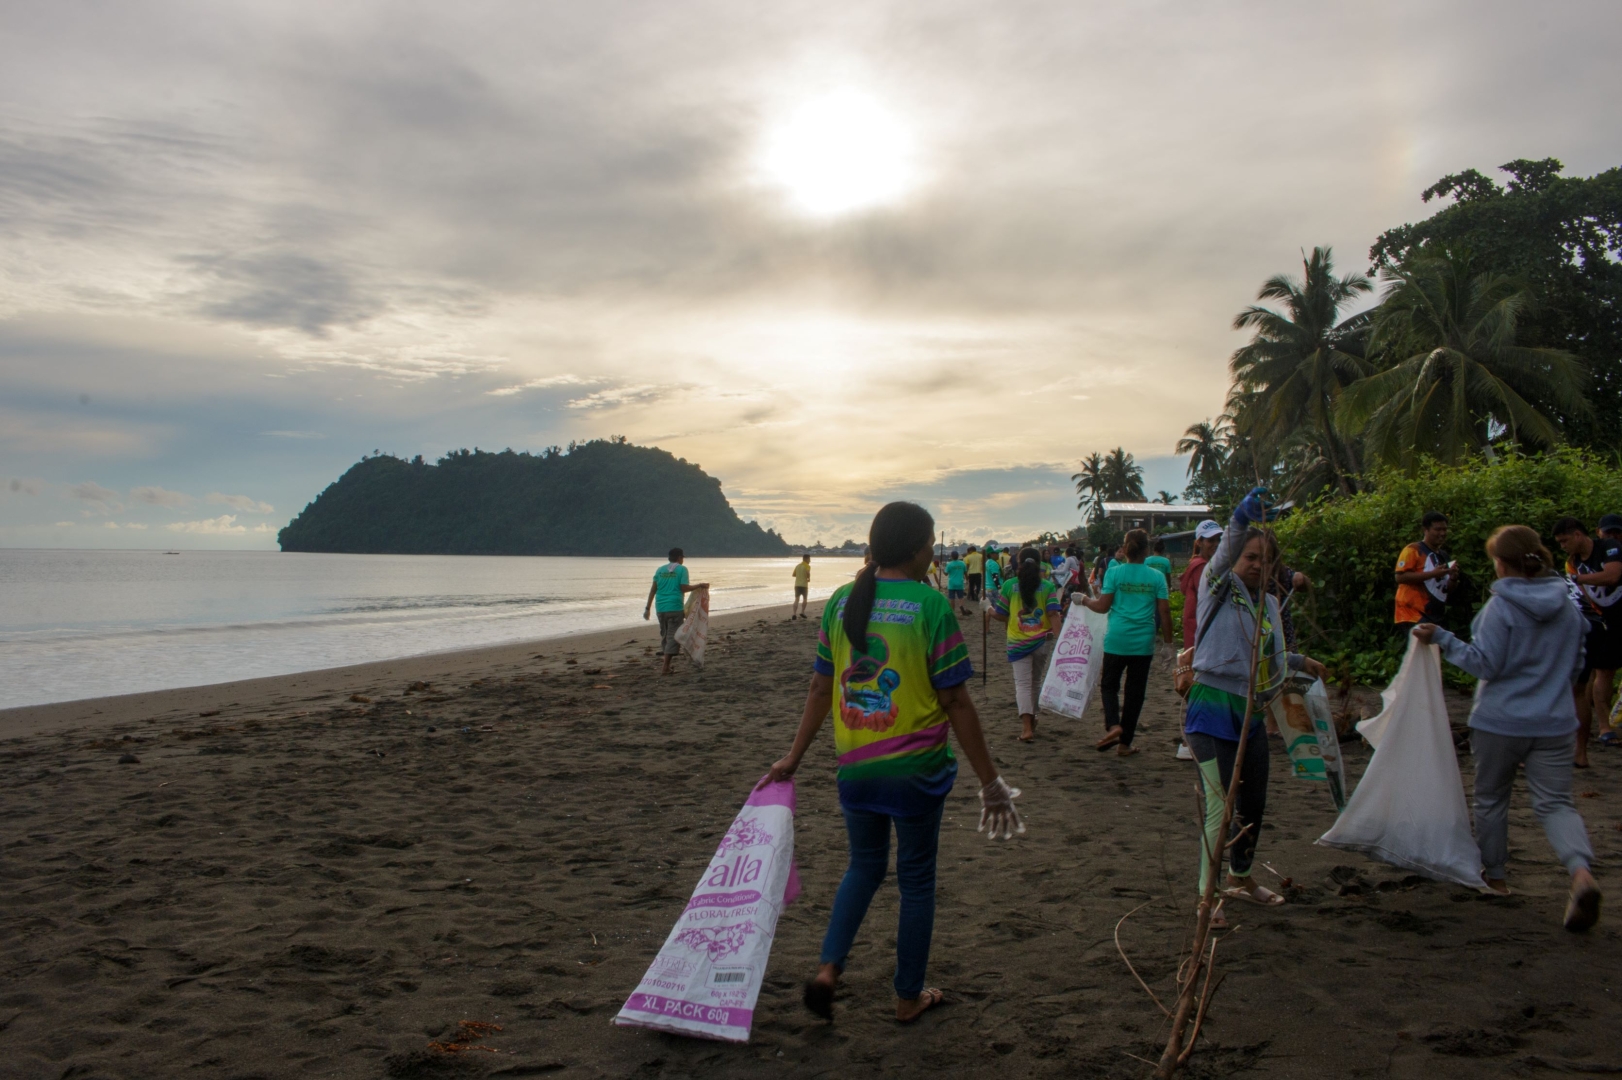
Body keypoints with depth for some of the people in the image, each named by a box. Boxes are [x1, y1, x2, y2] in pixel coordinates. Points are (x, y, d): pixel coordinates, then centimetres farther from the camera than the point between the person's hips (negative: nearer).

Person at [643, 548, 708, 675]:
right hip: (675, 607, -5)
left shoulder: (660, 570, 12)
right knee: (673, 636, -3)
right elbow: (684, 588, -9)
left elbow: (653, 590, 8)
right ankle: (665, 667, -10)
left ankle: (667, 663, 18)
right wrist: (700, 585, 2)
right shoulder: (682, 569, 0)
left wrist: (648, 608, 10)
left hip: (661, 607, 5)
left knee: (665, 635, 16)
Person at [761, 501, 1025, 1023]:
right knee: (916, 878, 13)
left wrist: (794, 756, 16)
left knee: (864, 866, 23)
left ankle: (828, 967, 9)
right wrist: (990, 781, -5)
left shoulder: (842, 601, 1)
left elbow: (820, 688, 6)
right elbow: (956, 701, -12)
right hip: (916, 766, -4)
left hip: (855, 765, 4)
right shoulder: (930, 604, -13)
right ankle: (909, 996, 26)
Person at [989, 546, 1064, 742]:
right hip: (1042, 640, 1)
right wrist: (1058, 638, -14)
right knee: (1035, 680, 19)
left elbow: (1001, 616, 1)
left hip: (1018, 643, -1)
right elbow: (1053, 615, -11)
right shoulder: (1048, 586, -1)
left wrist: (990, 610, 22)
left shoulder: (1009, 585, -3)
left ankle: (1027, 727, -16)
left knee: (1023, 683, -2)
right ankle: (1032, 718, 32)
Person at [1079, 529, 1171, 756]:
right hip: (1143, 643, 1)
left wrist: (1086, 601, 14)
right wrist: (1169, 641, 6)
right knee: (1135, 692, 11)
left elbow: (1103, 606, -5)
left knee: (1109, 684, 15)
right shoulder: (1156, 576, -2)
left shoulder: (1114, 572, -5)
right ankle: (1125, 742, 15)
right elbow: (1164, 612, -2)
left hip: (1116, 640, -1)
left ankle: (1113, 726, -9)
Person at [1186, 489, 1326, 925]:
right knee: (1220, 807, -10)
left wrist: (1300, 661, 33)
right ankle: (1207, 894, 1)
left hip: (1251, 715, 7)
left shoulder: (1268, 603, 15)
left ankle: (1240, 876, 38)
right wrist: (1242, 517, -40)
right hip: (1212, 711, -7)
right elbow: (1223, 554, -25)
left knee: (1254, 804, 17)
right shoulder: (1219, 588, -4)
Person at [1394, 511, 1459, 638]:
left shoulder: (1444, 557, 15)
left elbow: (1446, 587, 22)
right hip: (1413, 614, -9)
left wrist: (1453, 578, -1)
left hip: (1435, 616, 9)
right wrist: (1433, 573, -21)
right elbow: (1401, 577, -18)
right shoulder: (1413, 550, -7)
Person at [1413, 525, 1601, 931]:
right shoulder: (1568, 606, 4)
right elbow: (1575, 664, 14)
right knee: (1555, 802, 5)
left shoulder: (1501, 607, -14)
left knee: (1491, 798, 16)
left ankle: (1496, 875, 27)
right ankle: (1581, 872, -20)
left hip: (1500, 722, -4)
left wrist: (1441, 639, -12)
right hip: (1555, 724, 4)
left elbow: (1485, 664, -16)